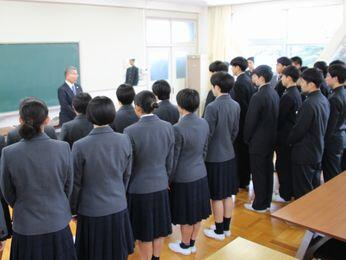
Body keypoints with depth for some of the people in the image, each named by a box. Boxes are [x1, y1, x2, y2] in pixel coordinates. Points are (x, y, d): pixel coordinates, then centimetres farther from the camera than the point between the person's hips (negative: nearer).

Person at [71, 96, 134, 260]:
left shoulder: (80, 146, -18)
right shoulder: (125, 141, -9)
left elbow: (76, 183, -9)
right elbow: (127, 175, 2)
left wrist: (73, 210, 7)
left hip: (92, 211, -3)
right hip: (119, 209, 3)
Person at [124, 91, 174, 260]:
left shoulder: (131, 131, -21)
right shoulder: (168, 127, -8)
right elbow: (170, 161, 1)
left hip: (139, 188, -4)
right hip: (161, 186, 4)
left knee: (144, 233, 13)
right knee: (158, 228, 21)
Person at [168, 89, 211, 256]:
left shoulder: (178, 129, -24)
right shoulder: (204, 124, -4)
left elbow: (173, 158, -16)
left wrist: (169, 179, -3)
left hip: (183, 178, -6)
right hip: (201, 175, 6)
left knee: (186, 216, 12)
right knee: (197, 213, 19)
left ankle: (185, 246, 32)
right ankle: (192, 243, 37)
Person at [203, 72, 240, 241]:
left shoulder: (213, 107, -21)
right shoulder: (236, 106, 0)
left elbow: (208, 134, -17)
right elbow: (235, 131, 8)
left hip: (214, 157, -7)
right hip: (229, 155, 7)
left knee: (217, 197, 6)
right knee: (228, 194, 17)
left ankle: (219, 231, 20)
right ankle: (226, 227, 31)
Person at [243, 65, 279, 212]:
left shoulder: (258, 97, -21)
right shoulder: (274, 93, 3)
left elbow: (250, 121, -17)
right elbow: (275, 117, 9)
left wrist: (247, 138, -3)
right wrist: (271, 134, 16)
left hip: (258, 141, -8)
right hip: (271, 139, 8)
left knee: (258, 173, 3)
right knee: (268, 170, 16)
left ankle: (259, 205, 15)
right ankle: (266, 202, 29)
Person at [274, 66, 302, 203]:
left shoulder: (288, 96, -21)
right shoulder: (297, 93, 7)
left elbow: (280, 117, -19)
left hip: (285, 135, -9)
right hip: (293, 133, 9)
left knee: (282, 165, 2)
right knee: (290, 164, 19)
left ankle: (285, 194, 12)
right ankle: (291, 191, 31)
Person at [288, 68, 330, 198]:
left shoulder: (309, 104, -25)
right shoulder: (324, 100, 3)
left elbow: (299, 129, -21)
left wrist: (289, 141, -2)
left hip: (304, 153, -9)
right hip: (318, 150, 9)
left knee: (303, 192, 5)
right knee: (314, 189, 21)